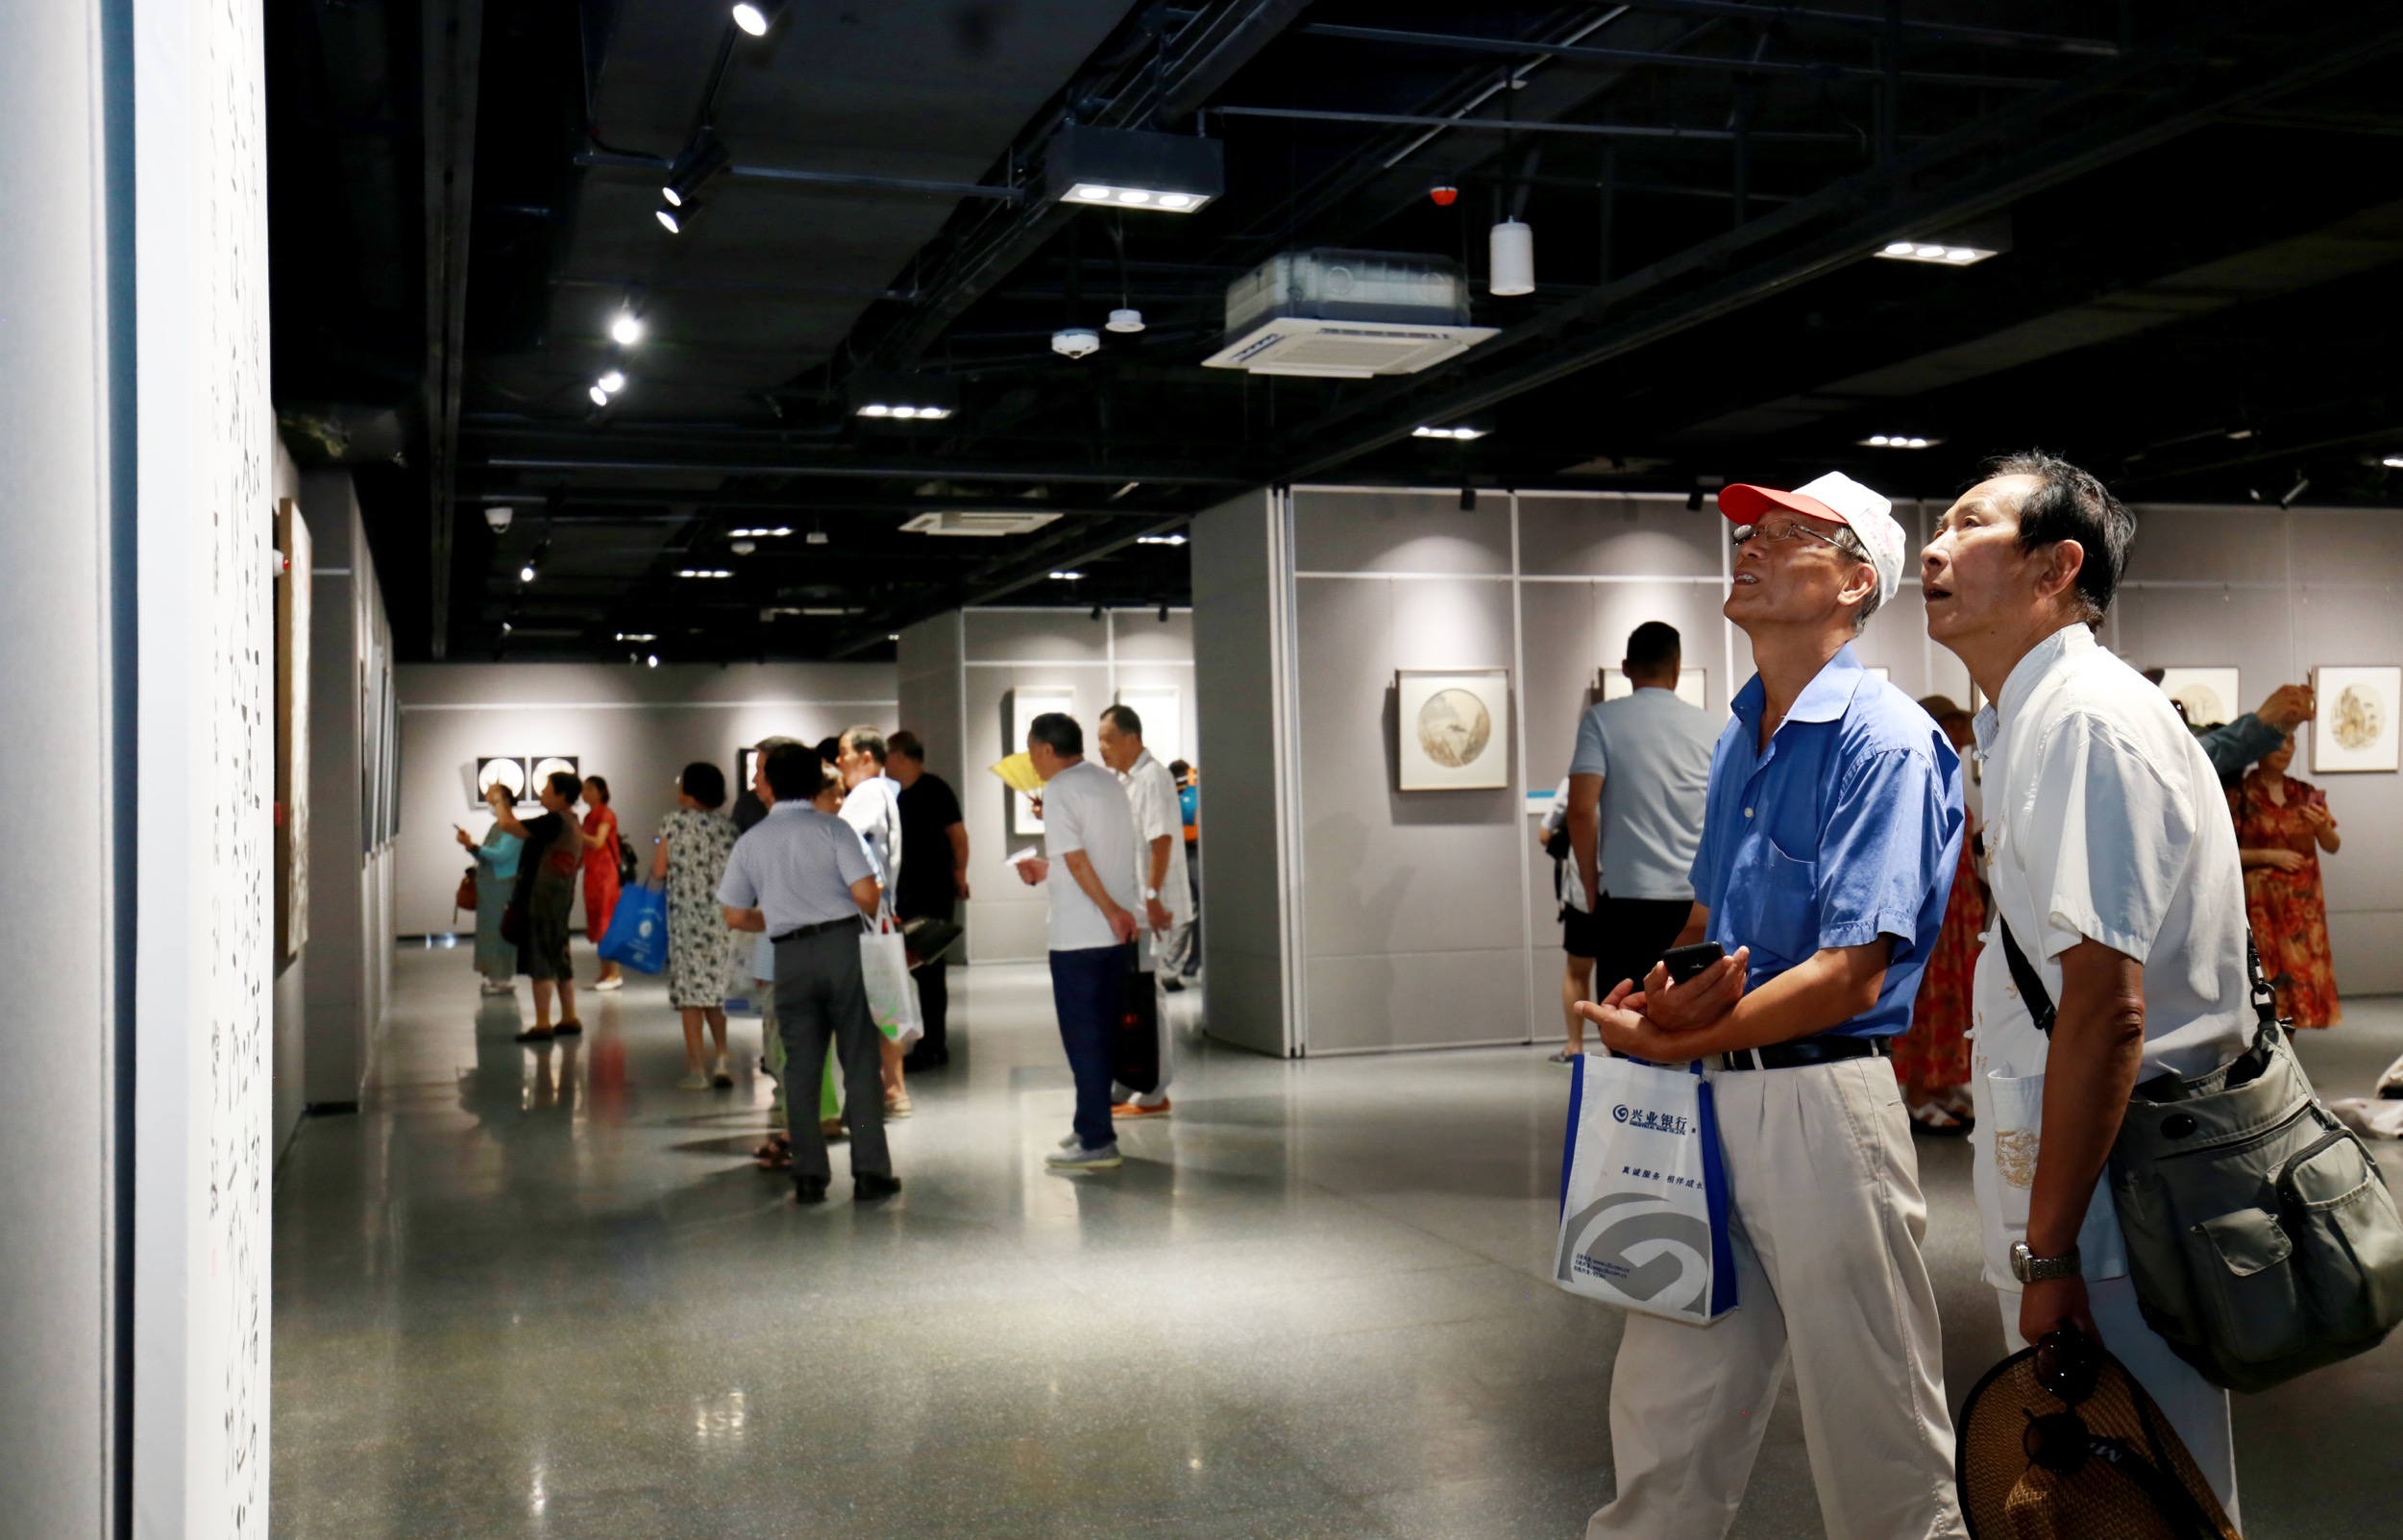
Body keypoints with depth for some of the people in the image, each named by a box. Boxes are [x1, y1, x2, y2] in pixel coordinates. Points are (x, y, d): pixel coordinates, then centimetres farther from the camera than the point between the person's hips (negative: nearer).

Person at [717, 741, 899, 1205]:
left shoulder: (750, 842, 5)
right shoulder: (833, 829, -3)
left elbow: (735, 916, 8)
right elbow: (866, 894, -13)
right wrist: (877, 918, 10)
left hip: (790, 957, 2)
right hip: (843, 944, -2)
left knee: (801, 1067, 10)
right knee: (860, 1061, 4)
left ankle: (809, 1176, 10)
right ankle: (870, 1173, 4)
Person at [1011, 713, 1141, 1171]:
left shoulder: (1059, 789, -12)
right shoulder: (1109, 782, 13)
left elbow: (1077, 860, -19)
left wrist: (1112, 910, -16)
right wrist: (1047, 869, 23)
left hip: (1078, 935, -8)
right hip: (1114, 933, 8)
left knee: (1082, 1037, -2)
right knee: (1099, 1034, 16)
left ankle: (1096, 1142, 1)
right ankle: (1092, 1129, 25)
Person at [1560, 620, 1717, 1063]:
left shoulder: (1602, 720, -3)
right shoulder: (1705, 726, 8)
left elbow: (1581, 810, -11)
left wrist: (1591, 886, 0)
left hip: (1630, 894, -3)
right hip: (1699, 896, 3)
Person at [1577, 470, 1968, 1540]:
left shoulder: (1884, 740, -14)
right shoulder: (1739, 738, 12)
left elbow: (1851, 974, -20)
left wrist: (1672, 1041, -16)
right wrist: (1656, 993, -3)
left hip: (1819, 1101, -8)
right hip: (1713, 1095, 8)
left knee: (1875, 1434, 8)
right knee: (1664, 1411, 17)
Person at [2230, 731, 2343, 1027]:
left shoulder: (2306, 794, 10)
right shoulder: (2240, 795, -3)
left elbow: (2333, 846, 9)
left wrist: (2322, 826, -11)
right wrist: (2269, 855, -14)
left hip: (2302, 903, 4)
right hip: (2261, 903, -4)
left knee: (2298, 972, 2)